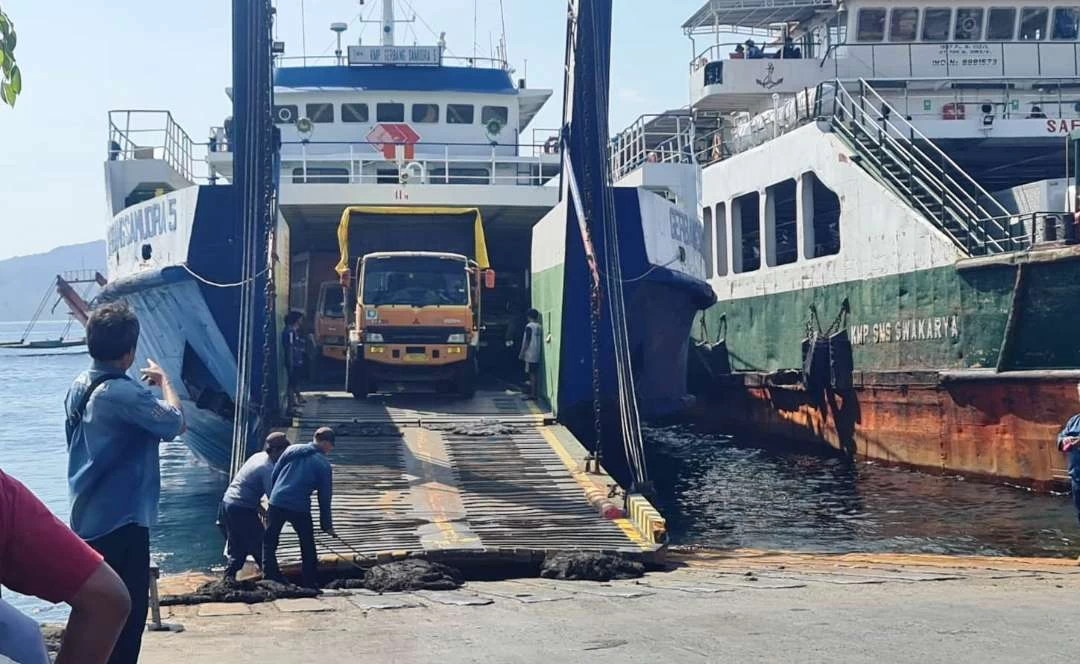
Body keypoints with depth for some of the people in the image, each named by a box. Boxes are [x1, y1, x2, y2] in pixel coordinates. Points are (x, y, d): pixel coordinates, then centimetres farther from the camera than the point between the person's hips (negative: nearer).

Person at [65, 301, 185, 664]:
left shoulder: (79, 387, 7)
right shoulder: (123, 393, -21)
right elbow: (175, 422, -18)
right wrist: (164, 380, -3)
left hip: (87, 520, 9)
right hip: (121, 521, -9)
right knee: (127, 614, -1)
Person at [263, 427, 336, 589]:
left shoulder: (292, 450, 9)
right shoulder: (324, 465, 1)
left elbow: (273, 475, 10)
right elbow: (325, 498, 3)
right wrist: (327, 525, 10)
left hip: (277, 503, 2)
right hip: (300, 508, -2)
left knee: (269, 542, 15)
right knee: (308, 547, 14)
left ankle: (270, 575, 11)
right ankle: (311, 583, 17)